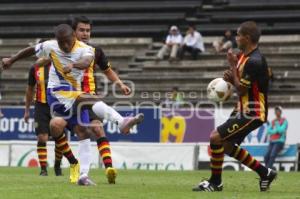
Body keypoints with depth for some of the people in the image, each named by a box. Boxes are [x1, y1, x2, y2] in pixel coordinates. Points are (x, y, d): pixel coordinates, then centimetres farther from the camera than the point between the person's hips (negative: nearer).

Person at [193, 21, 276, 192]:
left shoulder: (255, 61, -23)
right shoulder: (244, 56, 8)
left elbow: (241, 89, -19)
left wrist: (232, 65, -13)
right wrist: (231, 78, -3)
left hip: (252, 113, -10)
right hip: (243, 109, 10)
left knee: (215, 138, -15)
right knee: (227, 146, 15)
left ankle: (215, 182, -1)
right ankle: (265, 173, 23)